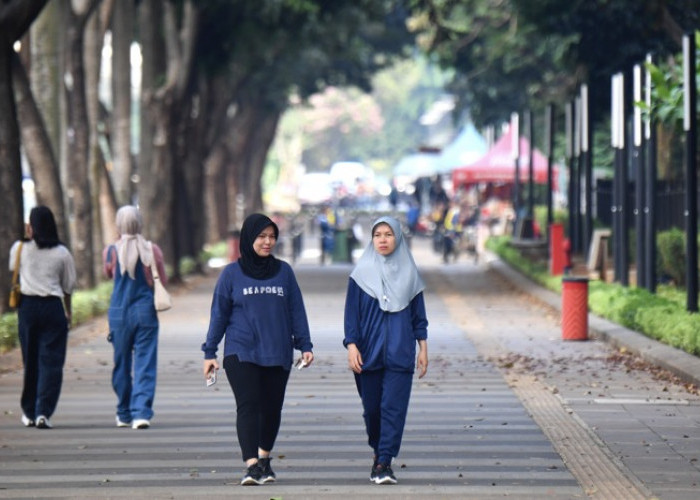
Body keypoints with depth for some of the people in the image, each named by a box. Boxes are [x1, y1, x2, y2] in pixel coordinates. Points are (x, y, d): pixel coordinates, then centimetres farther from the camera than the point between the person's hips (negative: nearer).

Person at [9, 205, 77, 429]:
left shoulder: (19, 248, 0)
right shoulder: (61, 253, 0)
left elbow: (12, 269, 20)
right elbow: (69, 285, 8)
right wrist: (68, 311, 23)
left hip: (27, 305, 1)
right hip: (53, 307, -1)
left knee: (30, 360, 12)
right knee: (51, 362, -1)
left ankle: (29, 412, 20)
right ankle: (43, 412, -12)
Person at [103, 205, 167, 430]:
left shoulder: (111, 251, -5)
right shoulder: (152, 250, -6)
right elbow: (163, 281, 4)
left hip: (119, 313, 1)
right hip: (146, 312, -1)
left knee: (122, 365, 13)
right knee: (145, 365, -1)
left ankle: (124, 414, 22)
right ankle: (142, 413, -14)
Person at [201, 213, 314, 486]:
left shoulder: (283, 271, 8)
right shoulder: (232, 274, 3)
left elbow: (296, 311, 10)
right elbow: (219, 314, 6)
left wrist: (305, 345, 3)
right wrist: (210, 353, 3)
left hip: (278, 355, 2)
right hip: (241, 352, -2)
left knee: (272, 407, 7)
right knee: (248, 405, -14)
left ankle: (264, 457, 27)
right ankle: (252, 465, -21)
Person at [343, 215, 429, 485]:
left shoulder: (408, 273, 6)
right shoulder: (362, 273, 2)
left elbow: (418, 314, 10)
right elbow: (352, 312, 1)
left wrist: (423, 348, 5)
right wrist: (351, 346, -9)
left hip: (400, 352, 0)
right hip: (368, 352, 0)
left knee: (393, 407, -10)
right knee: (372, 407, 7)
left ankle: (384, 462, -11)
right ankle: (378, 452, 29)